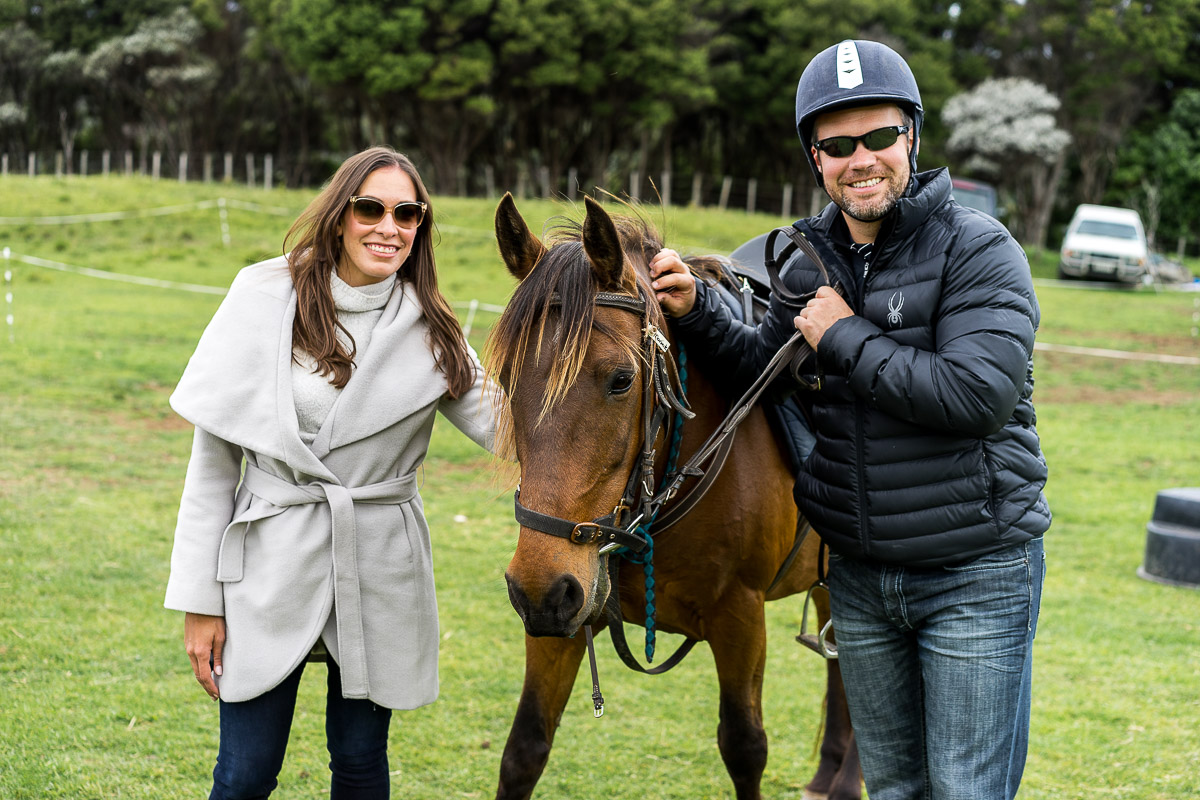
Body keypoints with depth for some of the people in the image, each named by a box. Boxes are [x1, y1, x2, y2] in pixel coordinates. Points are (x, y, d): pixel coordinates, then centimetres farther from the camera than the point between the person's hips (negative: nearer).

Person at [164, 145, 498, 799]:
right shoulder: (265, 299, -6)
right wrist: (199, 599, -4)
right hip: (272, 562, -2)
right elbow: (212, 457, -3)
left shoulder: (431, 330, 2)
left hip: (381, 570, 2)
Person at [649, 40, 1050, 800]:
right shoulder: (811, 264, 5)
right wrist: (697, 312, -1)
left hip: (976, 573, -6)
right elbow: (764, 368, 18)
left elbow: (980, 394, -27)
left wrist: (846, 337, -19)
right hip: (860, 576, 6)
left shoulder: (978, 249, -14)